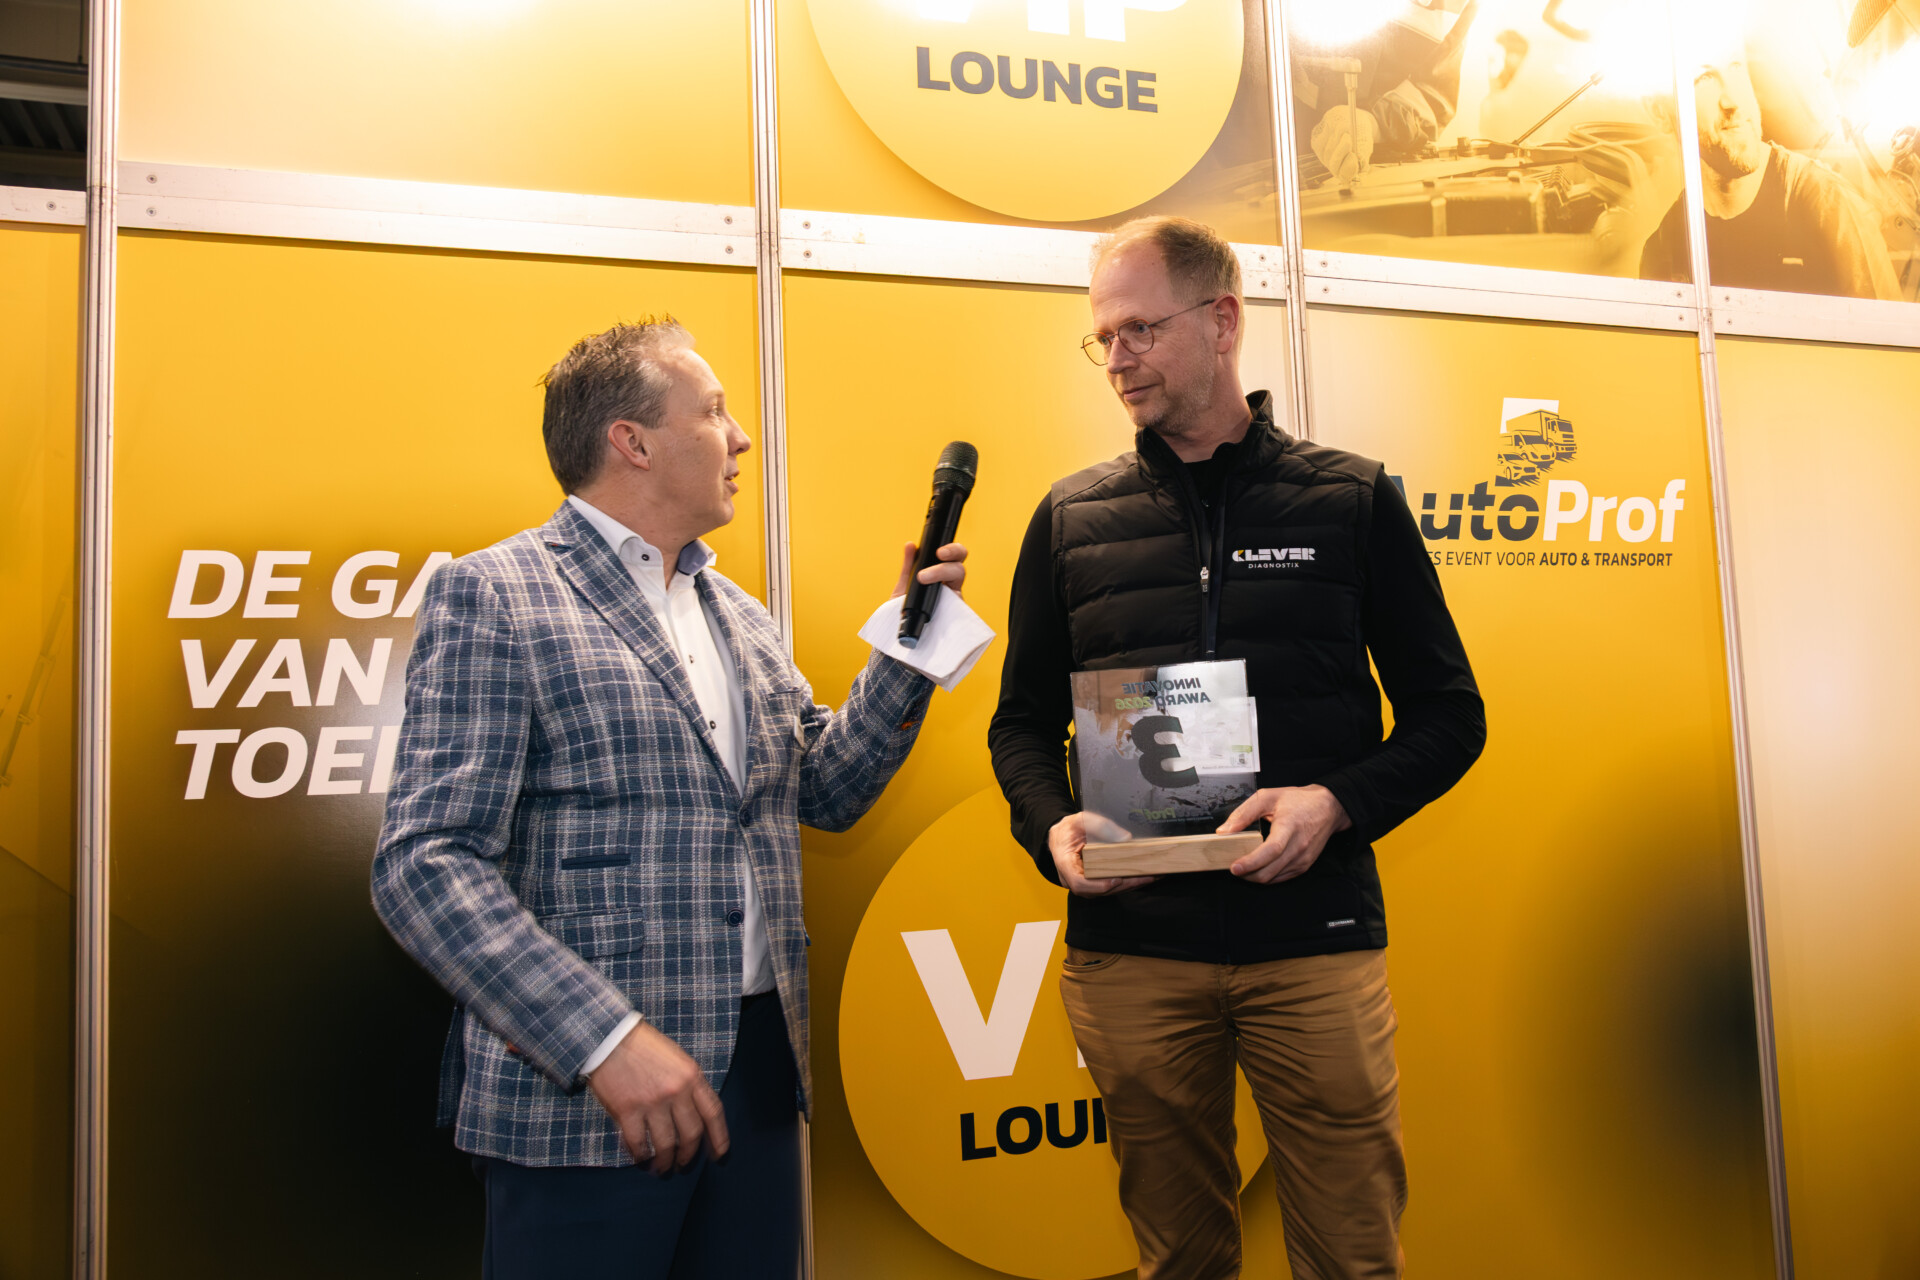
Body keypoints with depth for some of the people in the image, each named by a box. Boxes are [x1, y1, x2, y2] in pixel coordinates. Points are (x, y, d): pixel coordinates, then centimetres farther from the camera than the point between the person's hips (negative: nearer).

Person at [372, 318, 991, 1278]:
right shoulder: (491, 596, -8)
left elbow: (827, 790, 16)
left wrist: (909, 634, 5)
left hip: (759, 1072, 7)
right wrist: (608, 1039, -22)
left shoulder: (740, 614, 14)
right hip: (583, 1099, -6)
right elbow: (424, 863, -15)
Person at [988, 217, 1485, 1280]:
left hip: (1315, 942, -1)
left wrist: (1338, 802, -13)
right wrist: (1051, 824, -8)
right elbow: (1024, 721, 13)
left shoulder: (1353, 500, 5)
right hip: (1130, 949, 1)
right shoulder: (1072, 518, 9)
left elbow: (1448, 712, 5)